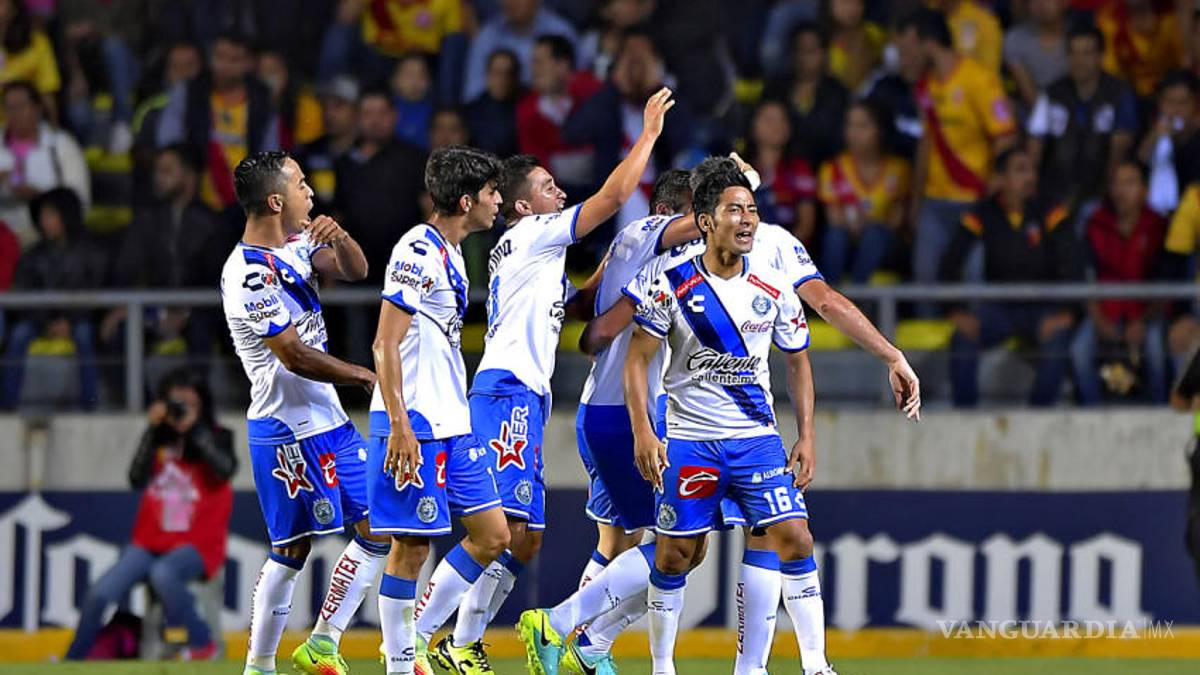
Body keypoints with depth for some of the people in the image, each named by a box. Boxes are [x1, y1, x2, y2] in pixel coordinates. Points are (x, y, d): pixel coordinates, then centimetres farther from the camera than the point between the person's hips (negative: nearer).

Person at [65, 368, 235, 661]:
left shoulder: (216, 438, 2)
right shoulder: (159, 439, 10)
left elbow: (225, 469, -19)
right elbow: (137, 479, -6)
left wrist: (193, 428, -23)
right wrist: (152, 430, -13)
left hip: (196, 545, -4)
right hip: (151, 540, 4)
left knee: (162, 573, -38)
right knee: (99, 593, -17)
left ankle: (202, 642, -20)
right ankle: (72, 661, 1)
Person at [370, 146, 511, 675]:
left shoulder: (450, 254, 16)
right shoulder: (418, 251, -14)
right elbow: (385, 345, -18)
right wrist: (400, 426, -22)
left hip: (452, 427, 10)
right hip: (414, 426, -10)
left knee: (492, 536, 7)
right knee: (412, 546, -5)